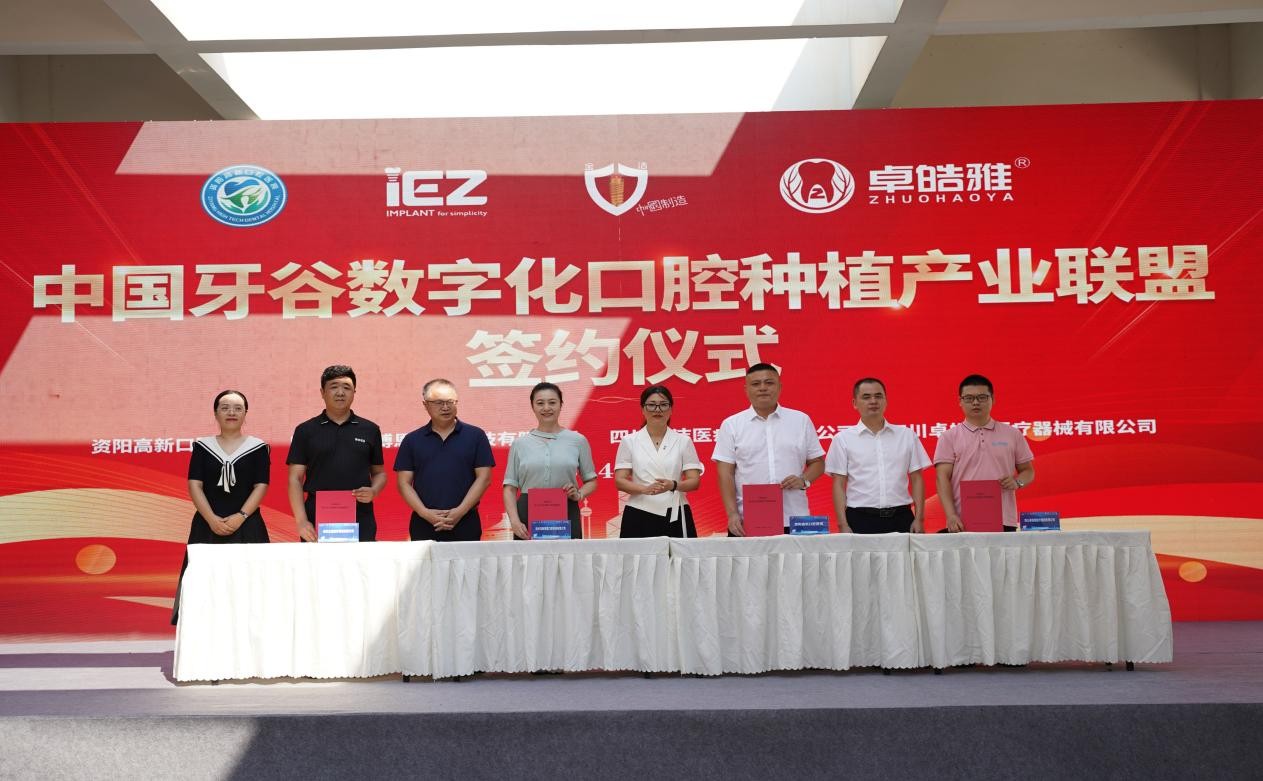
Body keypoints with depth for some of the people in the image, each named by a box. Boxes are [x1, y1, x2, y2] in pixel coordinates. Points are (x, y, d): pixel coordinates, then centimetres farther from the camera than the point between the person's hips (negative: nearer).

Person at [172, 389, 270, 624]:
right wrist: (212, 519, -11)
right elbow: (194, 485, 2)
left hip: (246, 526, -1)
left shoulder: (258, 447, 4)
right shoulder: (202, 446, 8)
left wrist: (240, 517, -14)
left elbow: (261, 486, -1)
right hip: (208, 526, 1)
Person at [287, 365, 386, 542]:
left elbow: (379, 472, 17)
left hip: (361, 522, 1)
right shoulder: (306, 431, 7)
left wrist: (373, 491, -5)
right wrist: (301, 521, -7)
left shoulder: (370, 430, 10)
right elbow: (295, 479, 4)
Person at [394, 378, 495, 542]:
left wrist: (461, 511, -11)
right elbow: (404, 482, 5)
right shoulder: (412, 441, 8)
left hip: (465, 526, -1)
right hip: (424, 527, 1)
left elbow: (483, 478, 0)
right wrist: (425, 513, -9)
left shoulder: (475, 436, 4)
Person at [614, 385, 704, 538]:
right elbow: (620, 481, 1)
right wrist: (645, 489, -18)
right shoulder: (629, 442, 6)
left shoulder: (683, 441, 7)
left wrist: (673, 485, -18)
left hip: (675, 515, 0)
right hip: (639, 517, 0)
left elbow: (694, 481, 3)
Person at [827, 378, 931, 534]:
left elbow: (916, 479, 10)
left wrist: (919, 519, 2)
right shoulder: (843, 439, 4)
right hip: (860, 519, -1)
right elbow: (839, 484, 3)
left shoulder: (906, 435, 9)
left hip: (900, 517, 2)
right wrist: (843, 525, -5)